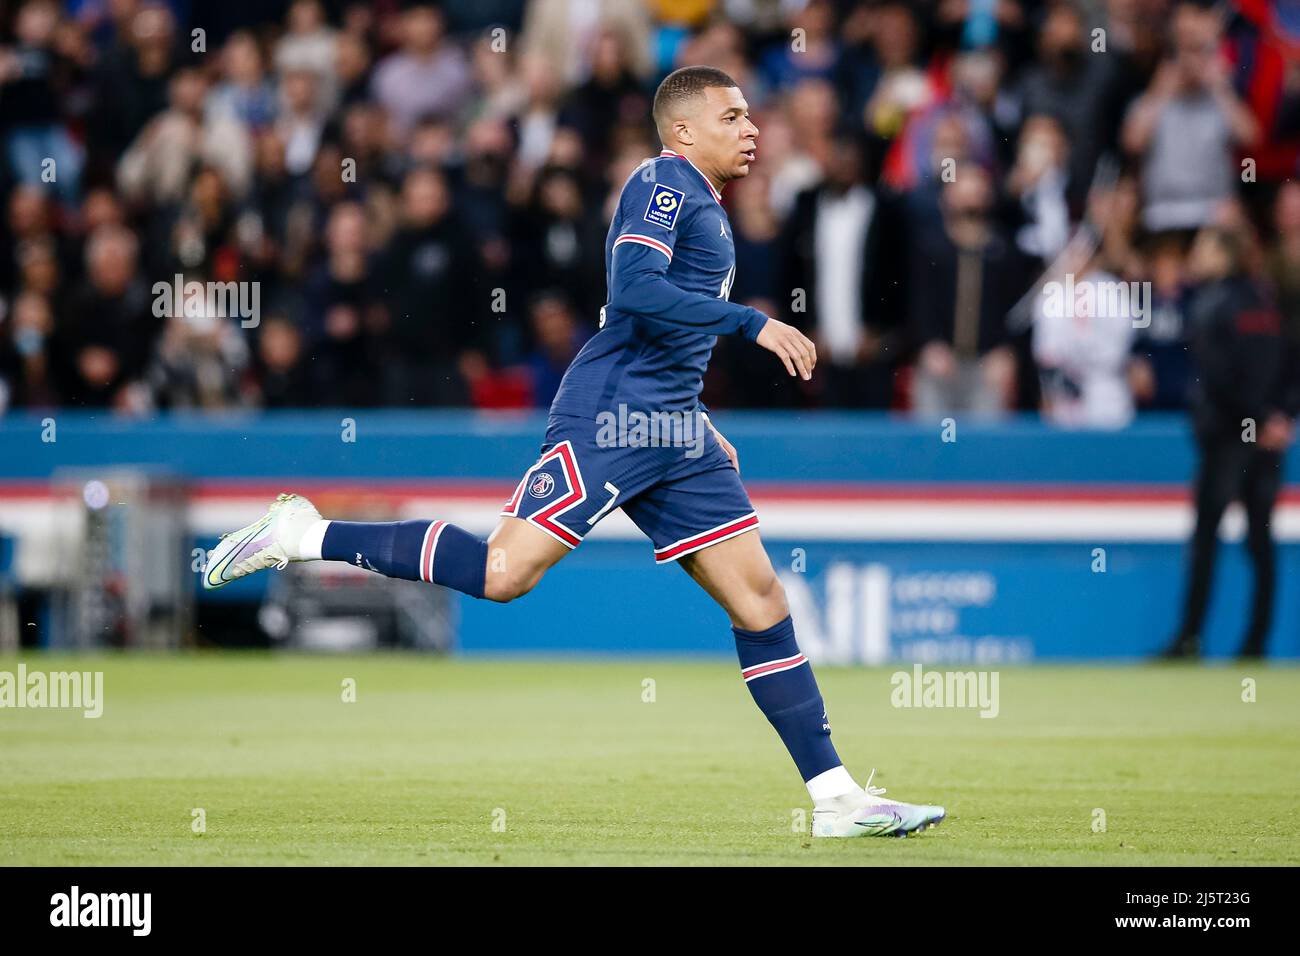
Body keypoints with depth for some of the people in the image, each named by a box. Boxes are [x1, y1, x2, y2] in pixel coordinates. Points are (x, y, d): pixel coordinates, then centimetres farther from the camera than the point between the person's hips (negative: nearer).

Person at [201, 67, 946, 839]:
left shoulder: (705, 207, 23)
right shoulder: (663, 184, -5)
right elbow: (634, 291, -22)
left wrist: (701, 428, 28)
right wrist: (752, 324, -22)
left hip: (674, 433, 9)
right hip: (611, 419, -9)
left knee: (762, 601, 3)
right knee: (504, 573, -18)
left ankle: (836, 798, 3)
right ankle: (307, 536, -4)